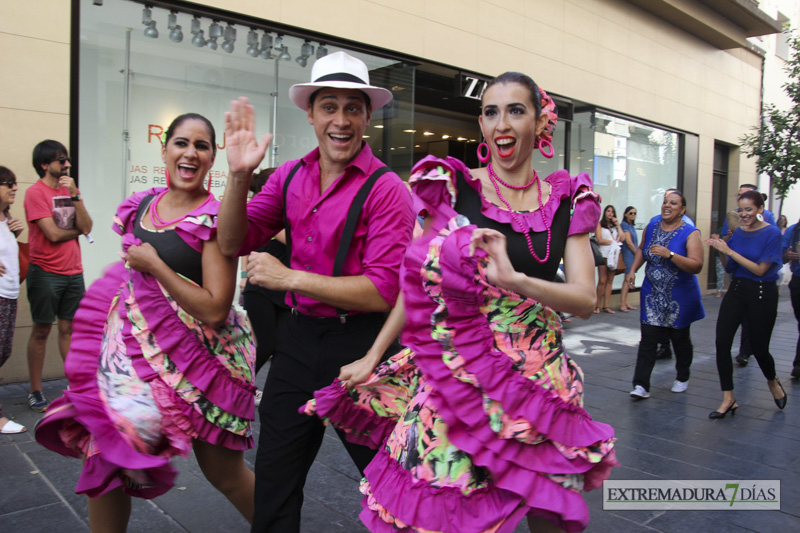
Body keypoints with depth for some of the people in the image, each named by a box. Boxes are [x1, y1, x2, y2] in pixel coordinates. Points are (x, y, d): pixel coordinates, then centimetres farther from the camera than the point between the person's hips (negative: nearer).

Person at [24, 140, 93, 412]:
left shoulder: (71, 189, 11)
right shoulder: (36, 192, -7)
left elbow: (87, 227, -1)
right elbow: (53, 234, -16)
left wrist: (74, 195, -10)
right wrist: (77, 230, 1)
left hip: (73, 272, 5)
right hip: (46, 273, -5)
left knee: (68, 329, 10)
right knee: (41, 331, 4)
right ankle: (35, 392, 15)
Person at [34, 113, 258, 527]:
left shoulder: (215, 219, -13)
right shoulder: (140, 205, 8)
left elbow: (215, 311, -19)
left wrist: (153, 264, -16)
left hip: (193, 354, -6)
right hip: (135, 343, 6)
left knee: (222, 472, 2)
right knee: (103, 453, 7)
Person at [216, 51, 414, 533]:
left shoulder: (385, 188, -15)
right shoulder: (291, 176, 3)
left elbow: (383, 292, -21)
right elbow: (233, 244, 4)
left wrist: (289, 278, -18)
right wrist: (239, 174, -12)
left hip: (361, 346, -5)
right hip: (298, 339, 5)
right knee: (273, 483, 19)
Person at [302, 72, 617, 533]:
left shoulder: (567, 202, 3)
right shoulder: (452, 188, -2)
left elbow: (586, 300, -5)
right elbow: (419, 283, 4)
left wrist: (514, 279, -23)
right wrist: (372, 358, 4)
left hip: (538, 374, 2)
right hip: (457, 369, -2)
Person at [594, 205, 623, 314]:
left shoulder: (615, 225, 17)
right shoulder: (600, 224, 4)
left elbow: (622, 238, 4)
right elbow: (599, 240, -6)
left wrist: (618, 225, 3)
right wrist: (613, 241, -1)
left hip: (614, 255, 5)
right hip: (604, 254, -5)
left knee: (610, 281, 3)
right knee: (602, 281, -9)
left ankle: (606, 306, 6)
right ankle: (598, 306, -3)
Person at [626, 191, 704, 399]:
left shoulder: (690, 233, -11)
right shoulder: (651, 227, 4)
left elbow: (697, 266, -21)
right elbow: (641, 249, 22)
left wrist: (670, 254, -30)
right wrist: (633, 270, 8)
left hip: (680, 297, -3)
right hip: (652, 294, 3)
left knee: (680, 338, 12)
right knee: (647, 339, -6)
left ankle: (682, 378, 35)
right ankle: (641, 385, -7)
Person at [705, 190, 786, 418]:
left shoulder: (772, 234, -11)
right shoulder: (739, 232, 5)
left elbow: (760, 270, -17)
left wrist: (729, 251, -22)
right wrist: (721, 251, -8)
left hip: (762, 294, -5)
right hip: (736, 290, 5)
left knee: (759, 348, 4)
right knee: (721, 343, -7)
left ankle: (773, 382, 39)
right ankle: (728, 399, 2)